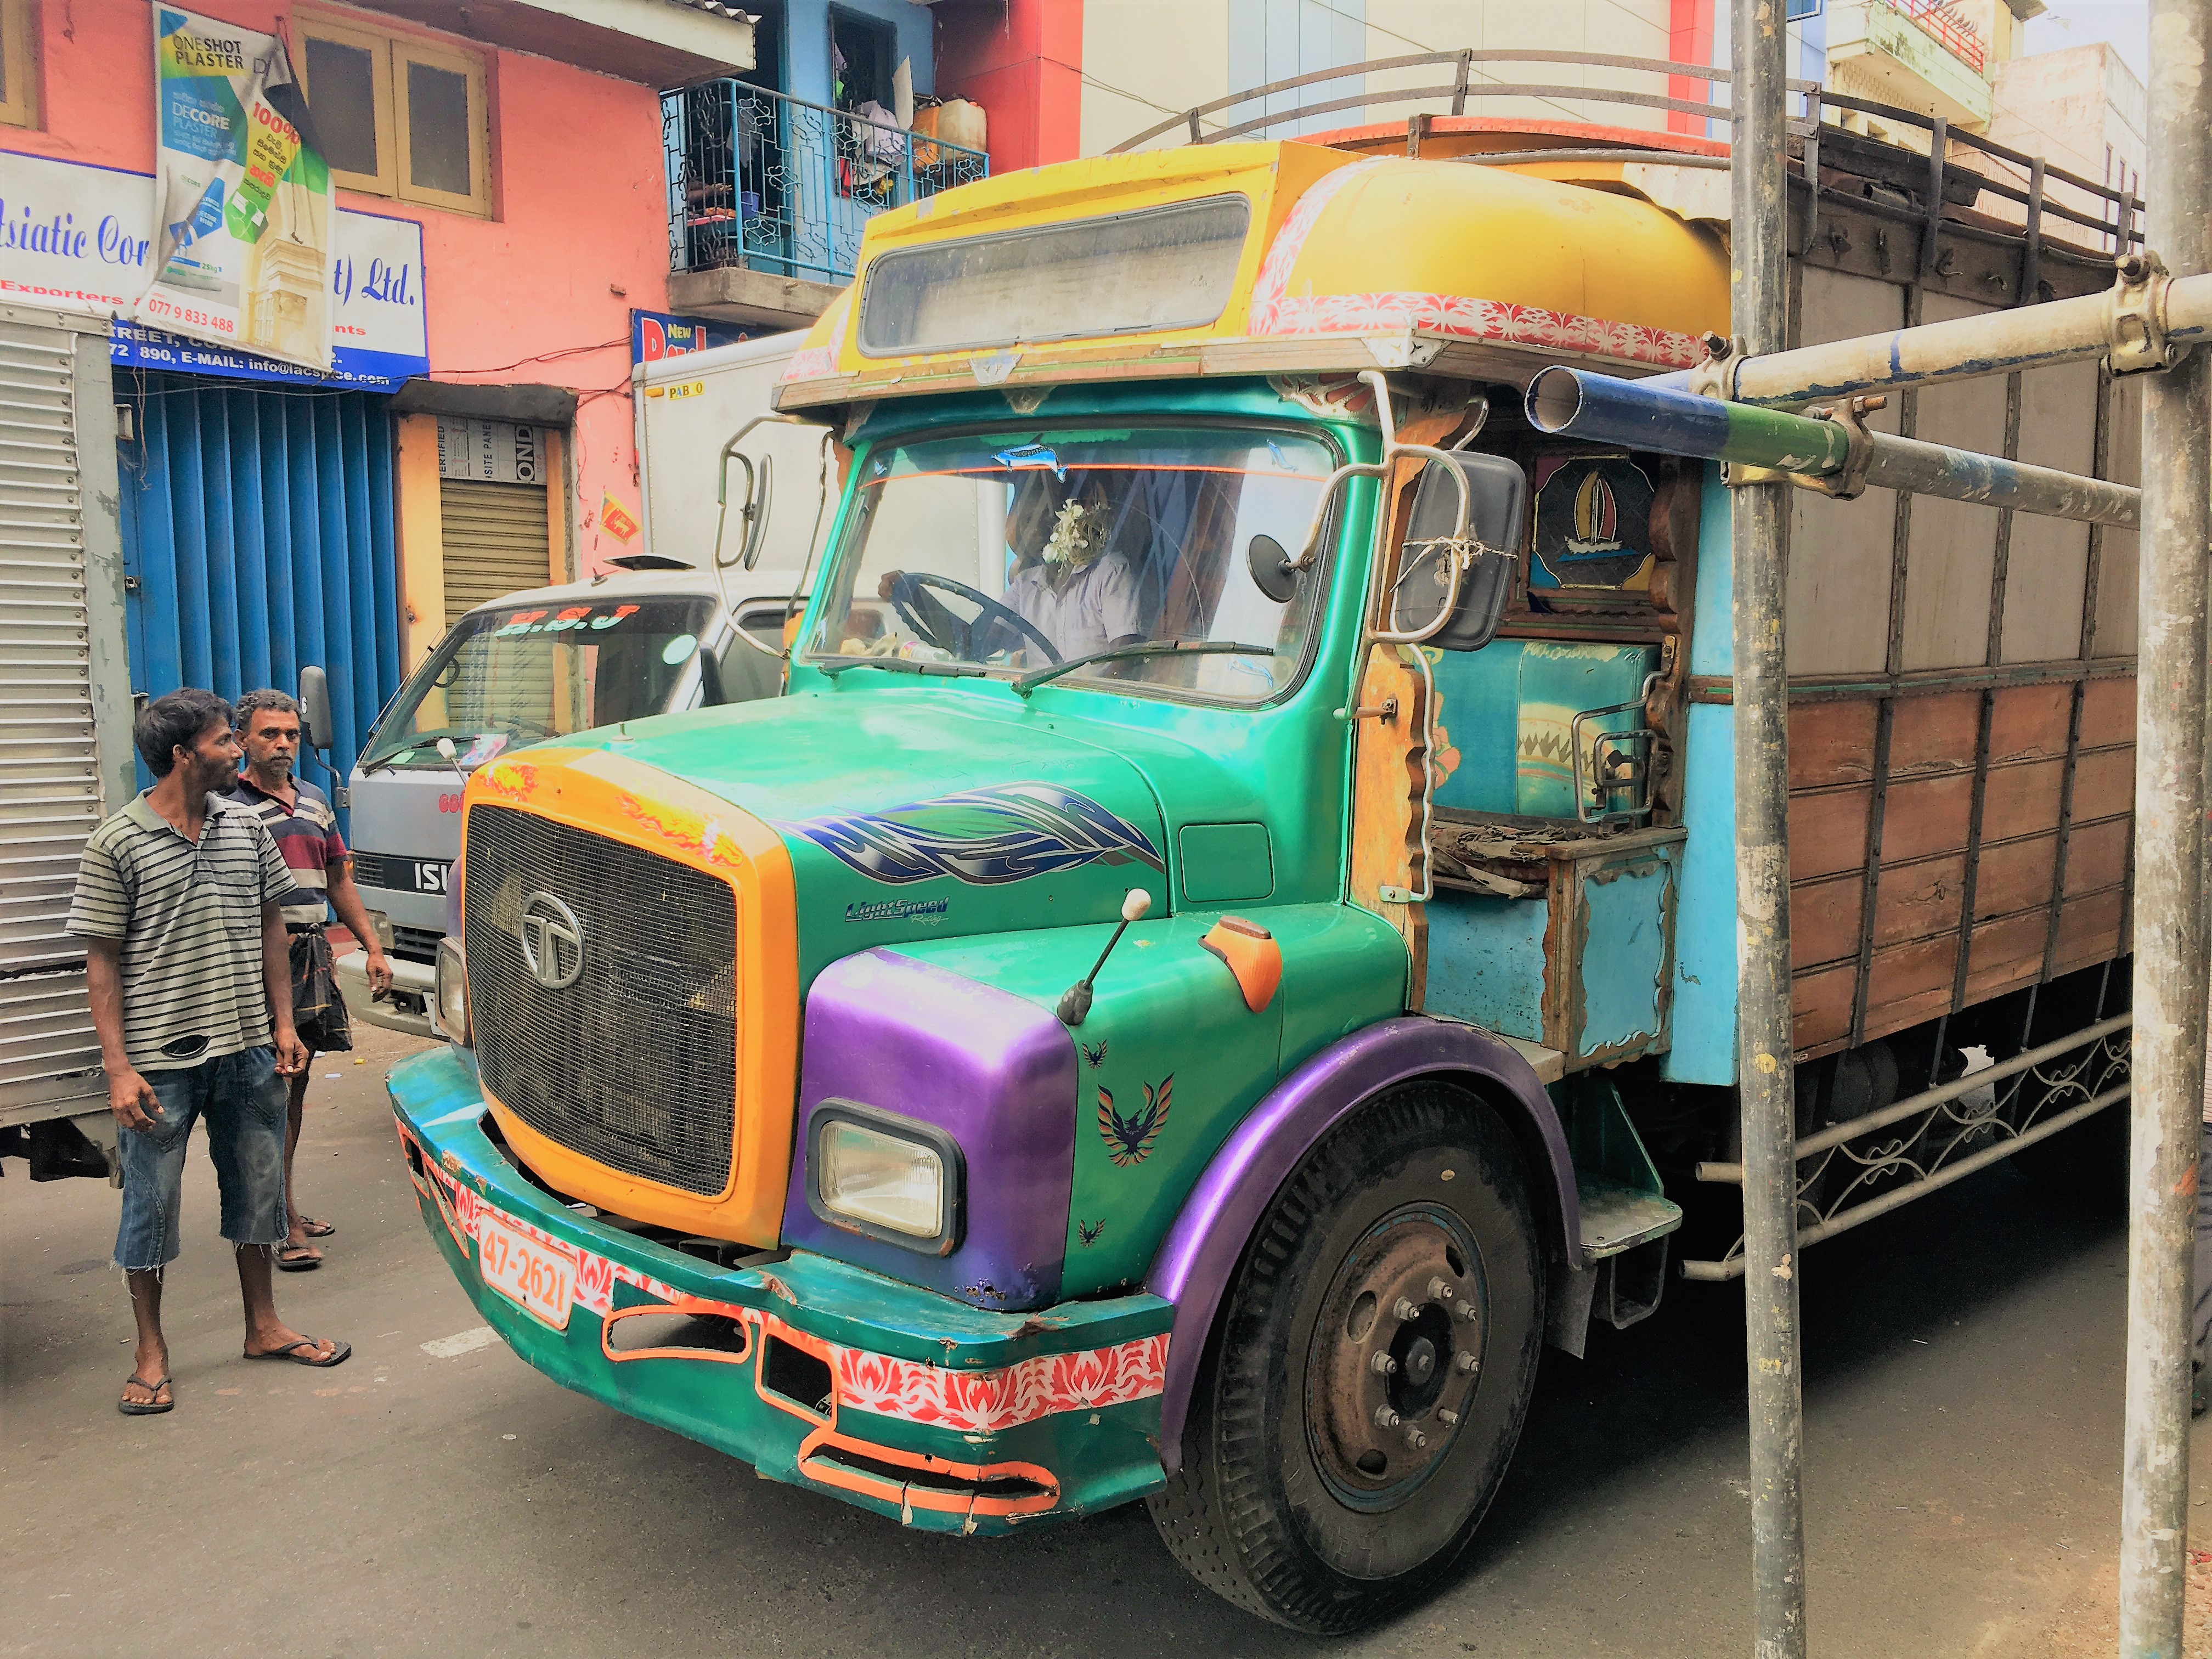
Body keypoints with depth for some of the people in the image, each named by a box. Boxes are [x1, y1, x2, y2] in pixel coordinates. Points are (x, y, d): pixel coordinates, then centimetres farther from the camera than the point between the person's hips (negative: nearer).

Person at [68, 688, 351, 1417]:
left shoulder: (245, 828, 4)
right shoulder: (117, 845, -10)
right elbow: (103, 962, -8)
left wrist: (283, 1024, 6)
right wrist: (118, 1067, -13)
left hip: (247, 1051, 5)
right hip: (160, 1061, -4)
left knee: (256, 1188, 14)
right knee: (150, 1203, 6)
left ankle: (264, 1327, 30)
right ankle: (151, 1353, 22)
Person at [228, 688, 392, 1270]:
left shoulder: (314, 801, 17)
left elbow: (339, 880, 22)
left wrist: (373, 948, 17)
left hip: (313, 956, 7)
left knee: (295, 1085, 13)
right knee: (272, 1089, -7)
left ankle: (282, 1209, 23)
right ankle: (286, 1223, -4)